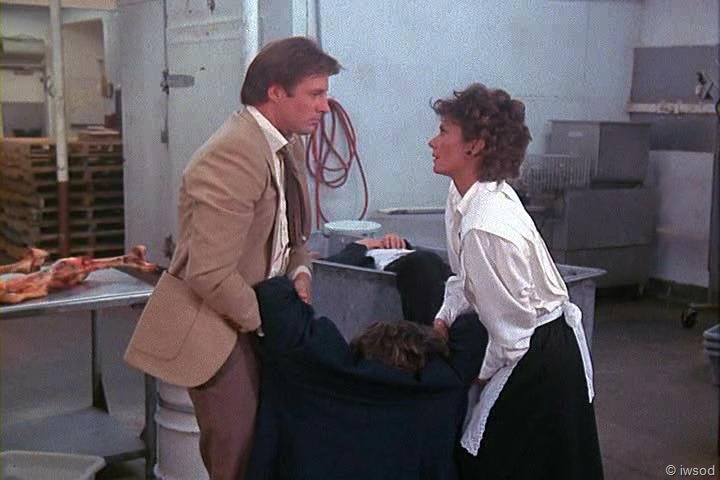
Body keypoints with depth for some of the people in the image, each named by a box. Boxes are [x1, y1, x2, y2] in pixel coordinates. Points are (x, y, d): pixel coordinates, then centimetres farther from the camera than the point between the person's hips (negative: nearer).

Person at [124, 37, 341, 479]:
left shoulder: (290, 148, 5)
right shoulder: (234, 153, -25)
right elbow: (210, 275, -27)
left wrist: (300, 272, -1)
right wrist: (264, 320, -13)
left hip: (257, 317, 9)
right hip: (218, 326, -9)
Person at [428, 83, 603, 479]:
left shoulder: (486, 226, -30)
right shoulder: (464, 194, -3)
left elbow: (513, 321, -22)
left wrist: (483, 372, -7)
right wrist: (444, 318, 2)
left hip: (538, 360, -9)